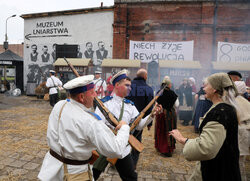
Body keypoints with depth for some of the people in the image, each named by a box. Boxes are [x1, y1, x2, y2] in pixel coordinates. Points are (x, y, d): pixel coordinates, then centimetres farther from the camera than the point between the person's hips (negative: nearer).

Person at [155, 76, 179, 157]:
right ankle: (168, 150, 11)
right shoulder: (172, 93, -15)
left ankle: (159, 146, 29)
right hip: (169, 113, -4)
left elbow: (157, 103, 6)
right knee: (169, 130, 6)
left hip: (160, 113, 4)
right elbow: (176, 105, -7)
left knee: (160, 130, 16)